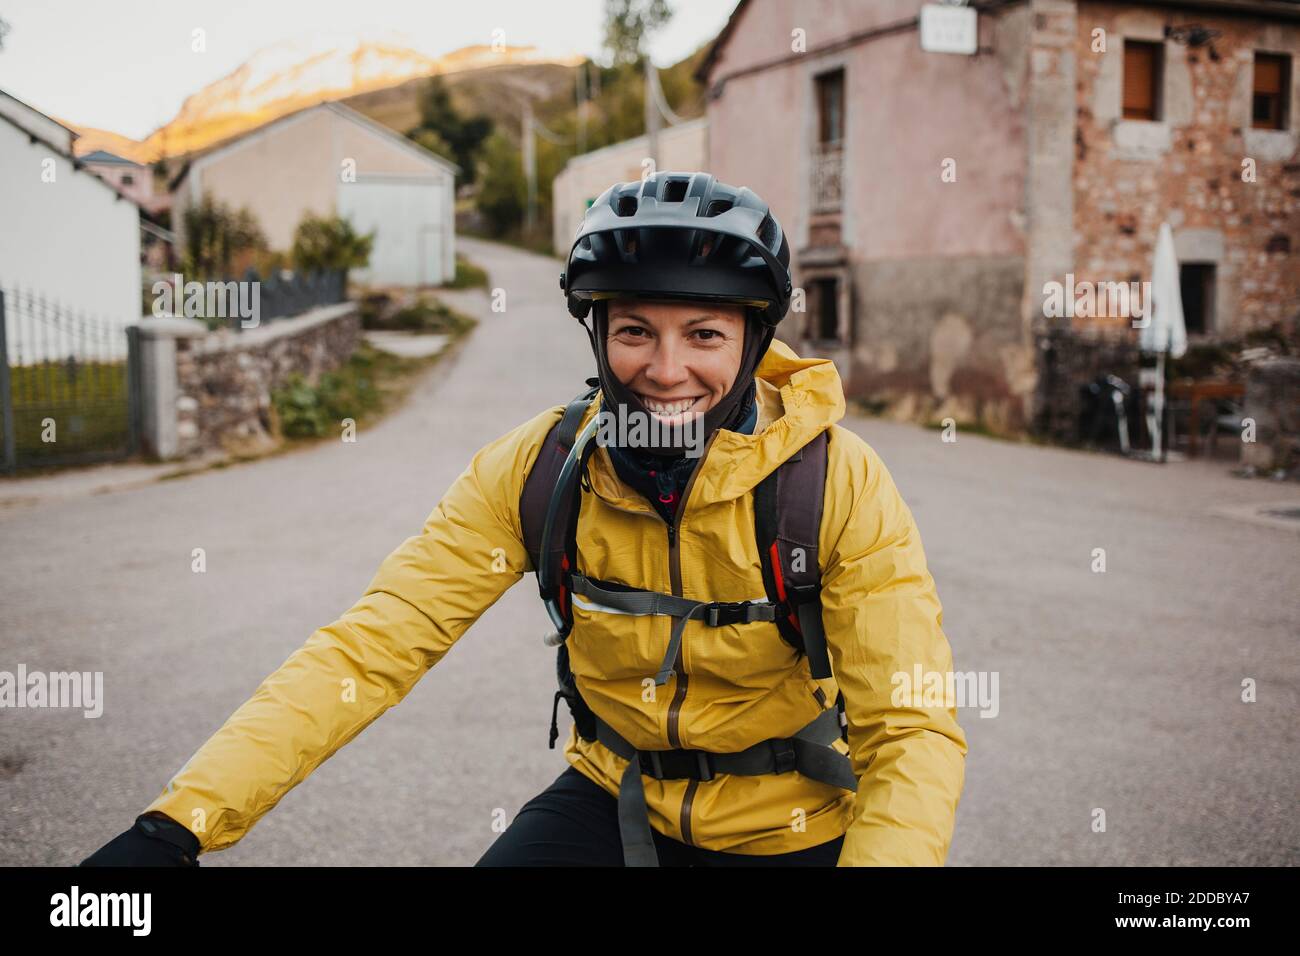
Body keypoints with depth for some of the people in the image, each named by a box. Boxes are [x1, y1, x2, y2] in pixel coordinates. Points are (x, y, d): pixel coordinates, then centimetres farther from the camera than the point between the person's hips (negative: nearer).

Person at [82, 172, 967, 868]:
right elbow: (375, 642, -19)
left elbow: (917, 733, -22)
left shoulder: (841, 484, -21)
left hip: (788, 832, -1)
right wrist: (176, 825, -28)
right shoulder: (539, 467, -15)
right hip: (617, 798, 2)